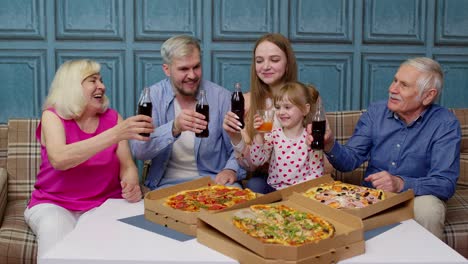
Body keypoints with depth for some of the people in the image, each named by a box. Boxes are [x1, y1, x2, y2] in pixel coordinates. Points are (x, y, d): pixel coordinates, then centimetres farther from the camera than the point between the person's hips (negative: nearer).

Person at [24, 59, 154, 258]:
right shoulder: (53, 116, -8)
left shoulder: (112, 117, 2)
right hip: (54, 204, -2)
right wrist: (116, 134, -36)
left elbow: (127, 166, -1)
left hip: (104, 204, 3)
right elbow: (58, 159, -29)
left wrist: (131, 185, -26)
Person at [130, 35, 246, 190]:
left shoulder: (221, 97, -1)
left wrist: (232, 169, -21)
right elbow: (138, 151, -13)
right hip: (168, 183, 1)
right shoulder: (153, 96, -2)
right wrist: (174, 128, -30)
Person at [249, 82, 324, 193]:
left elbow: (317, 174, -5)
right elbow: (257, 161, -3)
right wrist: (259, 136, -15)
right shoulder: (273, 135, 4)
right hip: (273, 188, 2)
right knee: (255, 183, -23)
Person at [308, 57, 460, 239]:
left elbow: (445, 183, -18)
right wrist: (330, 145, -24)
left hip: (417, 195, -2)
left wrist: (401, 183, -35)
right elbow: (351, 160, -2)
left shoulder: (446, 125, -9)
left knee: (428, 210, -35)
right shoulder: (375, 113, 1)